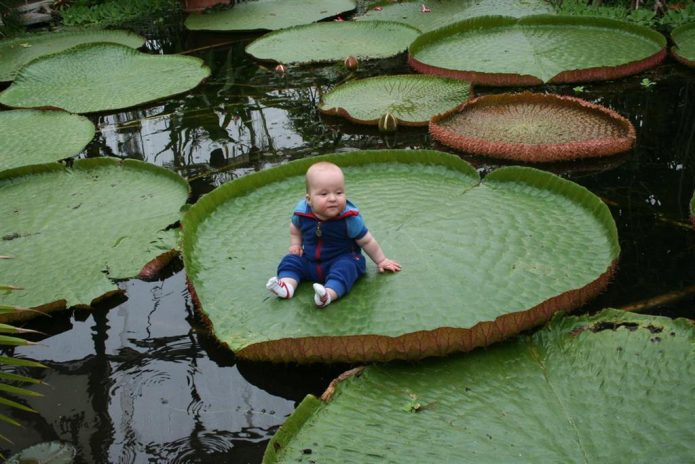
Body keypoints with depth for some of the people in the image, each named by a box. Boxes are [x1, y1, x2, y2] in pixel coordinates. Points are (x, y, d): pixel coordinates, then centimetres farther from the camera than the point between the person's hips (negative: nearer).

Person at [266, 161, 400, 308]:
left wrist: (381, 261, -2)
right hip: (309, 259, 5)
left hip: (342, 259, -5)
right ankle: (287, 285, -30)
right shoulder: (301, 211, -14)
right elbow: (295, 228, 14)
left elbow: (367, 241, -9)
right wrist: (295, 244, 6)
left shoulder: (350, 218, -22)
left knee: (345, 268, -33)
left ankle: (329, 294, -53)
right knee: (290, 261, -9)